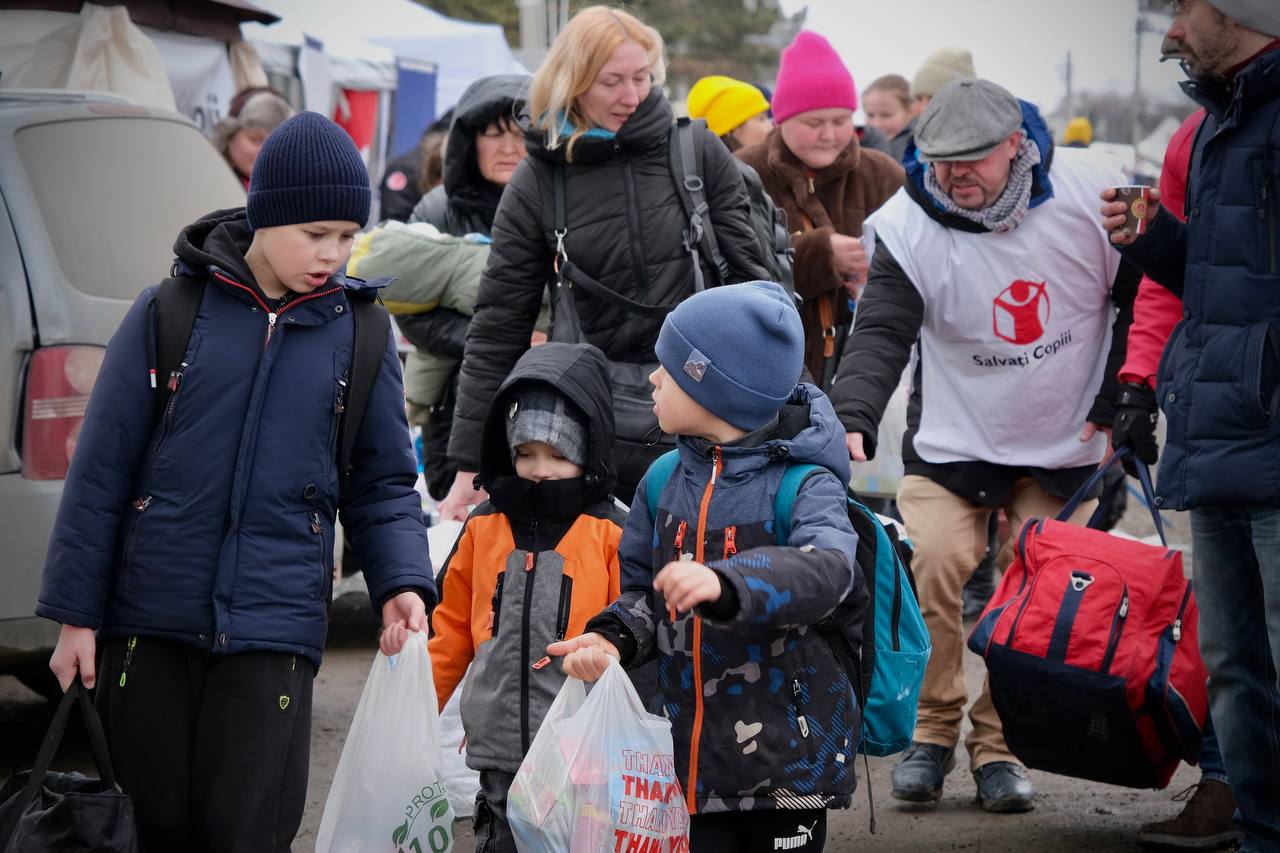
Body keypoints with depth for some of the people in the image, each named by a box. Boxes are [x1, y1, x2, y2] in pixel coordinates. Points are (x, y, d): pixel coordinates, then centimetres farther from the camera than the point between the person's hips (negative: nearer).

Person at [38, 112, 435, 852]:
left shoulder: (360, 336, 6)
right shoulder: (169, 312, 1)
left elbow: (384, 485, 11)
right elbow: (101, 471, 3)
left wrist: (401, 582, -8)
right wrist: (75, 615, 0)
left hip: (274, 630, 0)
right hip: (150, 624, 0)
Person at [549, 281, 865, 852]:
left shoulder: (803, 484, -12)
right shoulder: (665, 483, 7)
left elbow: (827, 570, -31)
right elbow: (644, 590, 13)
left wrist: (726, 584, -48)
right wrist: (613, 638, -10)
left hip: (787, 757, -5)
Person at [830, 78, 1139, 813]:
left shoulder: (1092, 195, -15)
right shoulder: (909, 227, -17)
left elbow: (1141, 298, -1)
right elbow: (882, 335, -25)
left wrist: (1117, 405, -5)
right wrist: (853, 421, -42)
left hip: (1066, 446, 1)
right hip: (952, 442, -1)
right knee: (930, 567, -16)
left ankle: (999, 744, 12)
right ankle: (933, 731, 2)